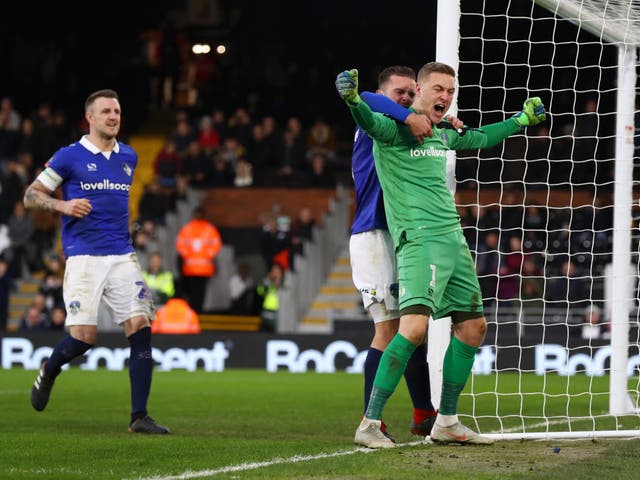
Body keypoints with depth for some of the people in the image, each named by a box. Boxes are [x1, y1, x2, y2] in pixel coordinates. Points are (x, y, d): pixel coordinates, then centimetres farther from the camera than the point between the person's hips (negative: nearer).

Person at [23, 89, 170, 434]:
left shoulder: (129, 157, 14)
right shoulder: (69, 157, -1)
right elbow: (31, 195, 3)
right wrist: (63, 205, -14)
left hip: (122, 257, 4)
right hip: (83, 258, -4)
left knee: (140, 327, -10)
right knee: (84, 337, -11)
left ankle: (139, 416, -7)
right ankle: (49, 372, 25)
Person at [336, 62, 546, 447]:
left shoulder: (443, 133, 17)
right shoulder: (395, 126, -6)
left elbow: (480, 138, 39)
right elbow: (371, 122, -30)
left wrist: (522, 120, 46)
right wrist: (353, 100, -51)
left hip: (454, 239, 9)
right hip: (418, 240, -9)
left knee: (473, 326, 9)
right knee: (415, 327, -23)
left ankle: (447, 422, 20)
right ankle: (370, 424, -18)